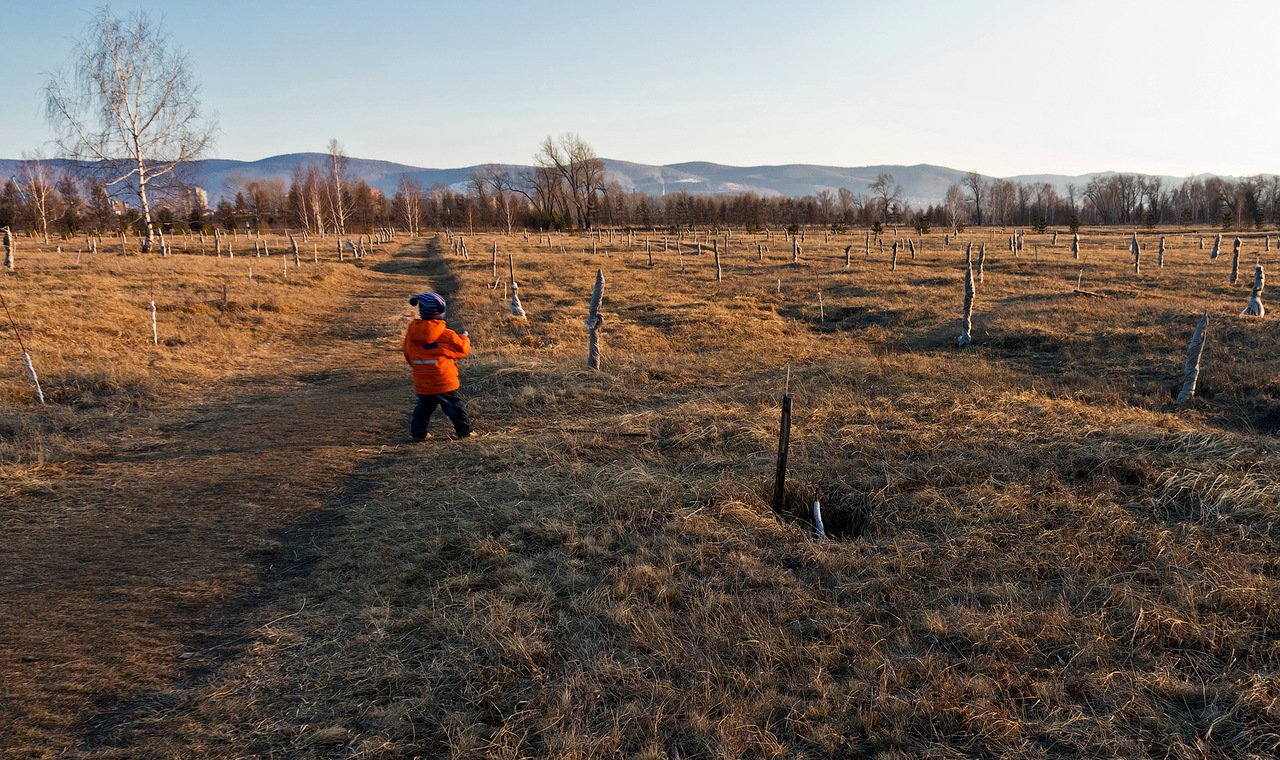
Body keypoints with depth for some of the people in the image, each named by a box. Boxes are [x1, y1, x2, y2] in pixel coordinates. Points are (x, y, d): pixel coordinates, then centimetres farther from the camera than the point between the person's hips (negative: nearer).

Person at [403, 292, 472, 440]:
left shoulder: (411, 334, -3)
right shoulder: (446, 335, -16)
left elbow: (409, 357, 10)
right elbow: (462, 349, -3)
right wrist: (464, 338, 18)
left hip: (421, 383, 4)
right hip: (444, 382, -4)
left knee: (423, 407, 19)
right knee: (455, 407, 9)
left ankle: (418, 432, 21)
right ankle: (464, 431, 17)